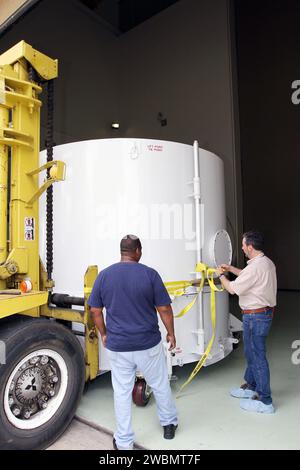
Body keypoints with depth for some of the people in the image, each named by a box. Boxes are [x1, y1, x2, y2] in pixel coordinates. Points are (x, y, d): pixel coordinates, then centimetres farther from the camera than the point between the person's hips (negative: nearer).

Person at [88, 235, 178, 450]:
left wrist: (104, 334, 16)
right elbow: (165, 309, -8)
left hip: (117, 346, 2)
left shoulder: (104, 275, -4)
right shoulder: (150, 274, -12)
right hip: (148, 344, -1)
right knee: (160, 385, 22)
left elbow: (95, 311, 2)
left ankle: (124, 442, 29)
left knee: (122, 393, 16)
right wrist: (171, 334, 6)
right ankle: (169, 424, 42)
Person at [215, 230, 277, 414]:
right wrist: (231, 269, 19)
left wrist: (221, 275, 0)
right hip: (265, 312, 10)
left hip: (255, 316, -10)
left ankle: (265, 401, 15)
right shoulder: (267, 262, 6)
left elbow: (232, 289, -17)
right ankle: (251, 387, 38)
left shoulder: (255, 267, -25)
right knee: (252, 352, 22)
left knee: (257, 356, 2)